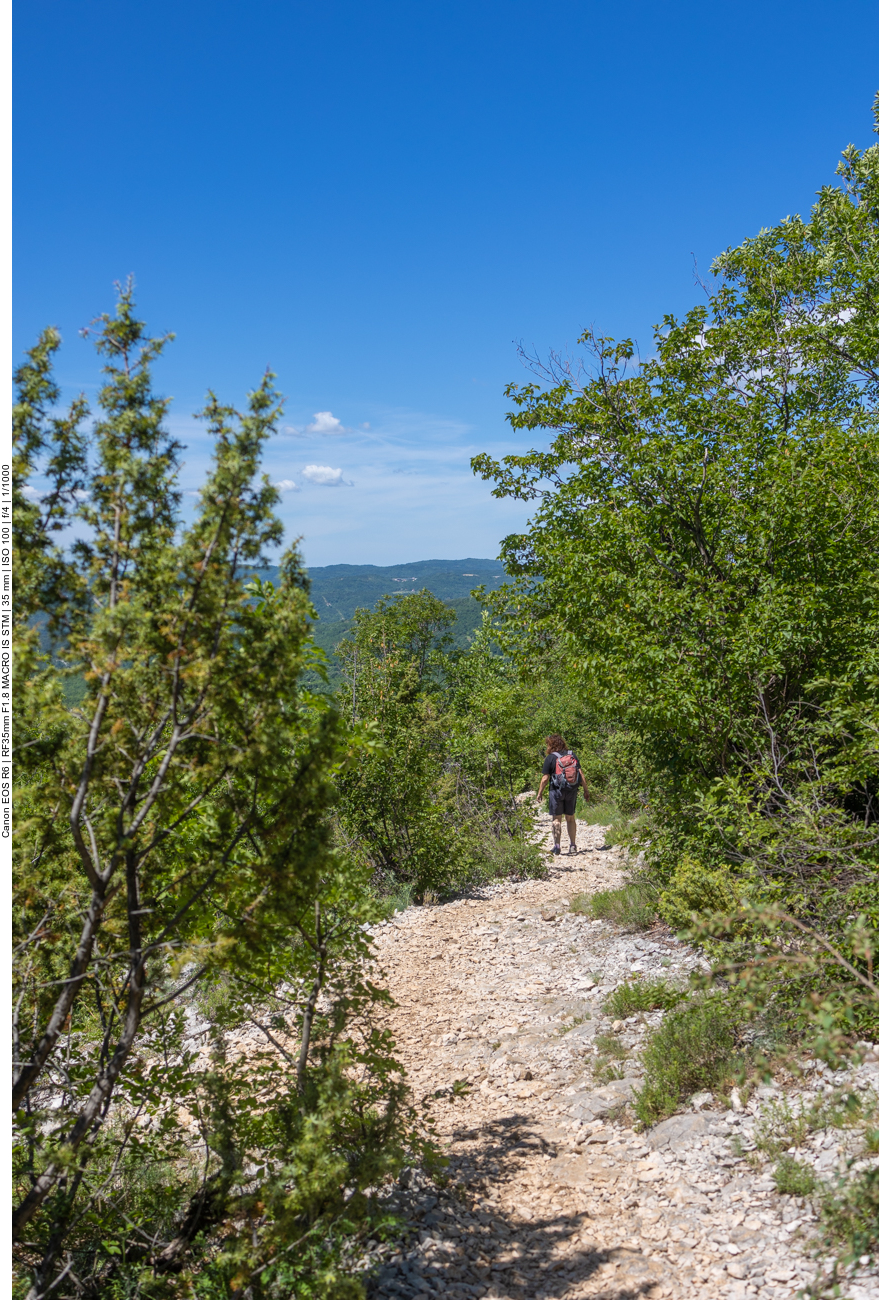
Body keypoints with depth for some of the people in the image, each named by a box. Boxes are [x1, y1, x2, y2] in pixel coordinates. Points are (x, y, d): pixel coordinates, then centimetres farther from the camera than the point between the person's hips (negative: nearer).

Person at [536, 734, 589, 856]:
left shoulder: (550, 758, -6)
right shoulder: (572, 755, 5)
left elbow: (545, 778, -8)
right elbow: (580, 773, 1)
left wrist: (540, 793, 2)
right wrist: (585, 790, 7)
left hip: (557, 790, -4)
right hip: (572, 790, 4)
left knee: (556, 818, 3)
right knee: (571, 818, 12)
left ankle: (557, 846, 0)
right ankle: (573, 845, 11)